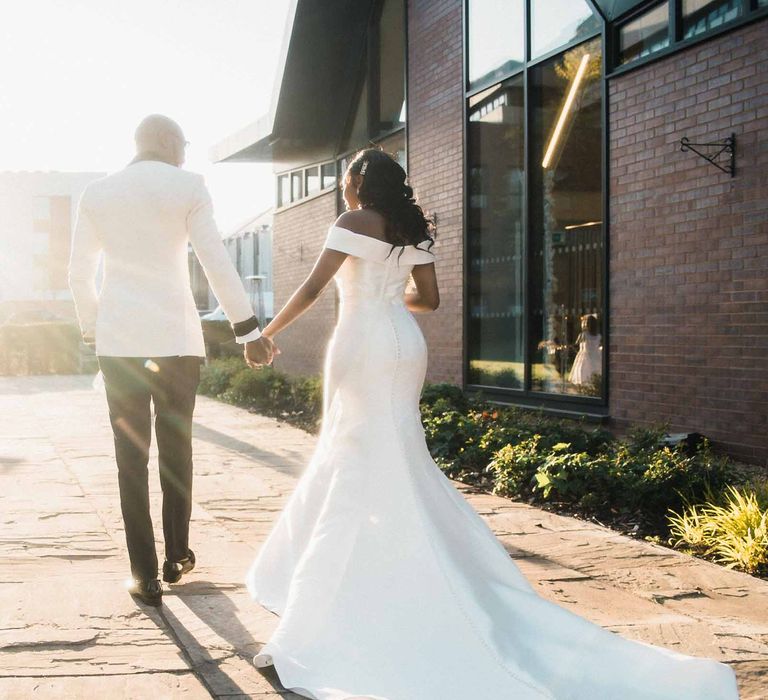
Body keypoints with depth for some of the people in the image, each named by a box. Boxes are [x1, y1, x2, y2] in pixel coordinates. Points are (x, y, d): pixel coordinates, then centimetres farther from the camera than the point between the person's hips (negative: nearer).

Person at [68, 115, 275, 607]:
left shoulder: (97, 192, 8)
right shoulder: (188, 186, -1)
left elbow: (80, 275, 10)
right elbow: (217, 262, -7)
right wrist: (249, 330, -4)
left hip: (118, 339, 2)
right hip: (176, 336, -1)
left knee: (131, 456, 3)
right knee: (177, 448, 13)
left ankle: (145, 575, 2)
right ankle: (177, 557, 25)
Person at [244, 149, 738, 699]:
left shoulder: (355, 222, -7)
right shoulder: (413, 229, 13)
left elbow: (312, 287, -12)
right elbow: (430, 300, 14)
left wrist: (267, 333, -2)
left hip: (365, 346, -7)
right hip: (404, 346, 7)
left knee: (358, 472, -7)